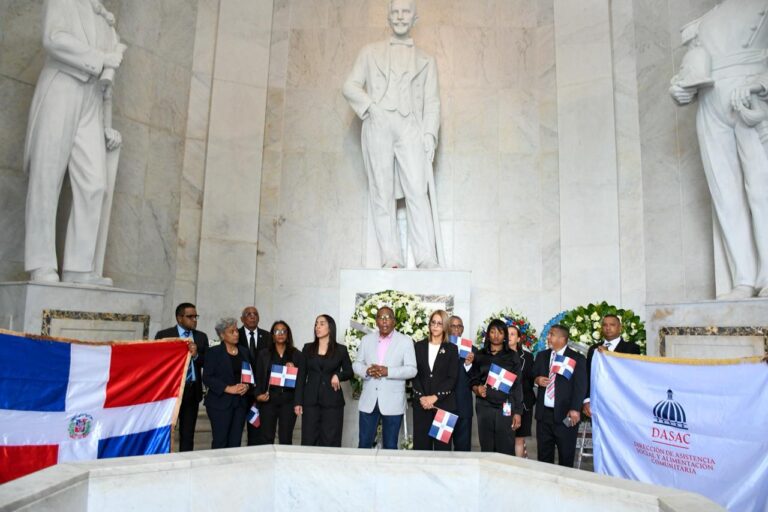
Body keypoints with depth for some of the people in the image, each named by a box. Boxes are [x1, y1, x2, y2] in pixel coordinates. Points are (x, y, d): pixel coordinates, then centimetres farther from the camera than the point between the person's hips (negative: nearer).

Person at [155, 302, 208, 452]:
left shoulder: (201, 337, 8)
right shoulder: (163, 335, -2)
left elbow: (207, 362, 3)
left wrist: (196, 355, -15)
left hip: (193, 390, 3)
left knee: (188, 433, 9)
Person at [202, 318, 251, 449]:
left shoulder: (244, 352, 13)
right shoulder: (214, 352, -1)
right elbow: (207, 377, -8)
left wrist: (247, 386, -5)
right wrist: (228, 388, -15)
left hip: (241, 402, 4)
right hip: (220, 403, -4)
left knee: (235, 442, 3)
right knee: (220, 441, -3)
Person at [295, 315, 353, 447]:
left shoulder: (341, 350, 3)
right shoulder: (308, 348, 8)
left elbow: (349, 372, 10)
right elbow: (301, 376, 7)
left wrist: (338, 375, -13)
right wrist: (298, 401, 1)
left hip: (332, 401, -1)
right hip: (311, 400, 2)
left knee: (330, 441, 0)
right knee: (308, 441, 1)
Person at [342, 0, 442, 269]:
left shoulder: (425, 60, 22)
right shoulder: (370, 52, 21)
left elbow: (432, 102, 13)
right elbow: (350, 86, 13)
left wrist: (430, 134, -3)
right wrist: (371, 105, -5)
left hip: (410, 127, 0)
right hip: (377, 126, 1)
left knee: (417, 191, -15)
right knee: (382, 193, -5)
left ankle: (426, 258, -16)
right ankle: (391, 257, -5)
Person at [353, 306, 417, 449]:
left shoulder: (406, 341, -2)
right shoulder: (366, 339, 8)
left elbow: (412, 370, -7)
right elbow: (356, 364, 9)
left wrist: (387, 371, -21)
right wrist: (367, 370, -14)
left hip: (392, 403, -2)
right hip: (368, 401, 3)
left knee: (390, 446, 9)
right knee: (364, 444, 9)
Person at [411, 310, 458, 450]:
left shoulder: (452, 349, 5)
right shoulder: (419, 346, 9)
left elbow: (452, 378, -2)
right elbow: (414, 374, 3)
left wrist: (435, 397, -11)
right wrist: (422, 397, -10)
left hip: (444, 404, -1)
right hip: (421, 403, 1)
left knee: (443, 445, 0)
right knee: (421, 444, 1)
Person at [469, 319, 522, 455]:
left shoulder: (513, 356, 6)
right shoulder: (479, 355, 10)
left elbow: (517, 385, 4)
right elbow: (473, 381, 12)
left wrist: (518, 412, -1)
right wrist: (477, 389, -10)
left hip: (505, 408, -1)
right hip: (484, 408, 1)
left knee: (506, 451, -4)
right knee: (486, 450, 2)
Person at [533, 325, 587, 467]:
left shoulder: (577, 358, -4)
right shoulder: (542, 356, 12)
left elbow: (580, 386, -9)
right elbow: (532, 376, 18)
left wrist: (575, 409, -17)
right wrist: (537, 379, -6)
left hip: (565, 414, -4)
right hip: (543, 413, 4)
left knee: (566, 455, 7)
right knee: (544, 453, 12)